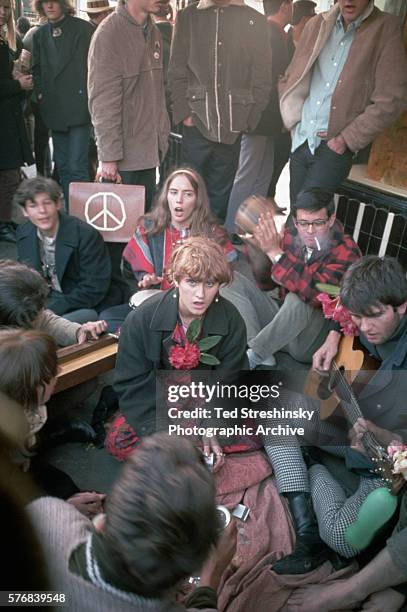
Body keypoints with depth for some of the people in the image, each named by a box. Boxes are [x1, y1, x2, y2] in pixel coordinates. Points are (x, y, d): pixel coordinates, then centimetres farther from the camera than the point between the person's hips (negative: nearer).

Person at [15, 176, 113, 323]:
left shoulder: (86, 235, -19)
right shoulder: (23, 233, 0)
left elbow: (94, 290, -17)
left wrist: (49, 310, -20)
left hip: (85, 308, -5)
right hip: (46, 302, 6)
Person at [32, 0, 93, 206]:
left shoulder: (83, 28, 0)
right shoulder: (40, 34, 15)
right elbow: (36, 68, 21)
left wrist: (91, 96, -6)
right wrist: (40, 92, 6)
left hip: (79, 106, -5)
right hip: (54, 109, 5)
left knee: (77, 167, -12)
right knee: (63, 166, 9)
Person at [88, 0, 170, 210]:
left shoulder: (153, 32, 10)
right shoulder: (108, 34, -12)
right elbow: (103, 102, -15)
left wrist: (162, 136, 11)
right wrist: (108, 155, -17)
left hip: (150, 148, 7)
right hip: (124, 153, -7)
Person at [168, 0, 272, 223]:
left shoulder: (255, 20, 8)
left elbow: (263, 77, 7)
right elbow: (176, 71, 6)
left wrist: (249, 118, -1)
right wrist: (184, 112, -5)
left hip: (233, 127, 1)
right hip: (196, 124, 0)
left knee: (221, 196, 8)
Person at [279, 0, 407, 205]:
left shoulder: (386, 29, -5)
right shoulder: (317, 24, 9)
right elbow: (289, 79, 19)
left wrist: (346, 139, -13)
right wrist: (294, 120, 7)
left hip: (335, 147, -5)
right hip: (301, 142, 5)